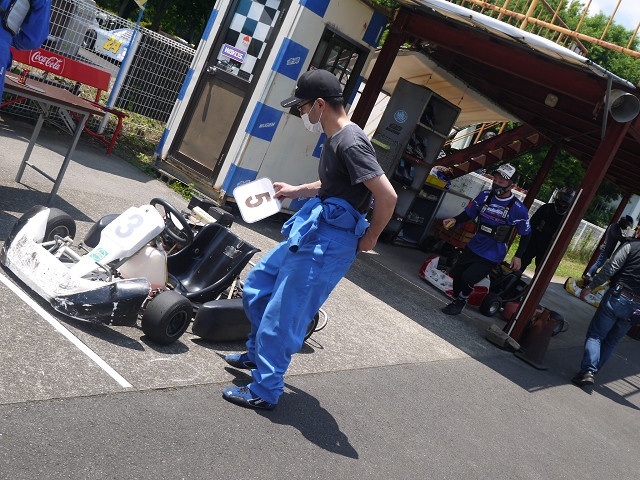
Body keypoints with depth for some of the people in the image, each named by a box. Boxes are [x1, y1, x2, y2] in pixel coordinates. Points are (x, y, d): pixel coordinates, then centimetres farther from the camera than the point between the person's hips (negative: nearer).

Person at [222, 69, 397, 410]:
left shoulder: (350, 143, -21)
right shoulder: (335, 138, 10)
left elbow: (387, 195, -25)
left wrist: (370, 237, -13)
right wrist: (297, 191, 24)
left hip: (327, 243, -11)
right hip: (311, 232, 11)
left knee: (283, 315, -2)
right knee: (257, 286, 22)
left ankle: (264, 392, 13)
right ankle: (258, 352, 40)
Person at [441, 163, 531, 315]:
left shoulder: (518, 209, -14)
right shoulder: (485, 196, -3)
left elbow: (525, 234, -3)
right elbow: (469, 214, 7)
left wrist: (518, 256, -7)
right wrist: (455, 220, -12)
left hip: (491, 256, -5)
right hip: (473, 247, 5)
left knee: (467, 279, -16)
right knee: (456, 274, 9)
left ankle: (461, 301, 14)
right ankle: (456, 301, 34)